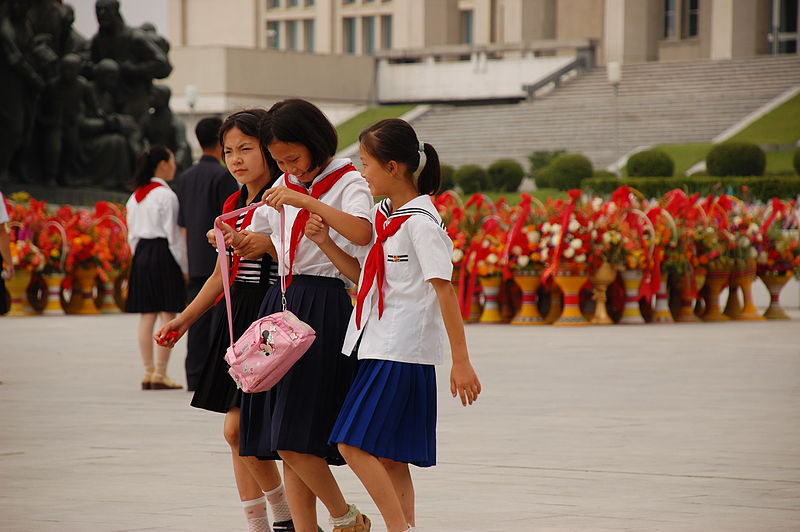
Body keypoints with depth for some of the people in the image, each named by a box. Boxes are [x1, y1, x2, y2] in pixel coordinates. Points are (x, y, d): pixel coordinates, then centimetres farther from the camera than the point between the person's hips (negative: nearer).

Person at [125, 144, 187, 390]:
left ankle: (148, 371, 10)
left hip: (141, 253, 8)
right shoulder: (166, 195, -11)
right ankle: (160, 373, -6)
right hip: (164, 255, -8)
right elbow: (173, 234, -12)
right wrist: (184, 268, -6)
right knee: (168, 315, -3)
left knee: (147, 316, 9)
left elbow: (132, 234, 13)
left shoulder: (135, 197, 11)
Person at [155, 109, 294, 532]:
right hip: (235, 317, 8)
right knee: (240, 433, 7)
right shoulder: (233, 204, 14)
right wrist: (184, 320, 25)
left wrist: (258, 241, -28)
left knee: (238, 428, -12)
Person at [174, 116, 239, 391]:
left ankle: (195, 377, 7)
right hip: (221, 262, -6)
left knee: (198, 322, 7)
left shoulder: (185, 178, 12)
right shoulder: (223, 176, -10)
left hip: (196, 263, 6)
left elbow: (184, 226, 15)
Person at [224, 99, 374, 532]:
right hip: (281, 303, 7)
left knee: (294, 439, -12)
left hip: (323, 307, -7)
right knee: (283, 442, 3)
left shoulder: (347, 182, -5)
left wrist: (304, 200, -27)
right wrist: (234, 239, 1)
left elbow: (361, 232, -25)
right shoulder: (283, 187, 15)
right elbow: (256, 243, 23)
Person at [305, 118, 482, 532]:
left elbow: (444, 291, -15)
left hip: (402, 353, -9)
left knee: (354, 443, -14)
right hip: (378, 348, 9)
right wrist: (326, 243, 5)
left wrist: (461, 362, -18)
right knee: (389, 456, 8)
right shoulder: (381, 215, 13)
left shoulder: (421, 222, -13)